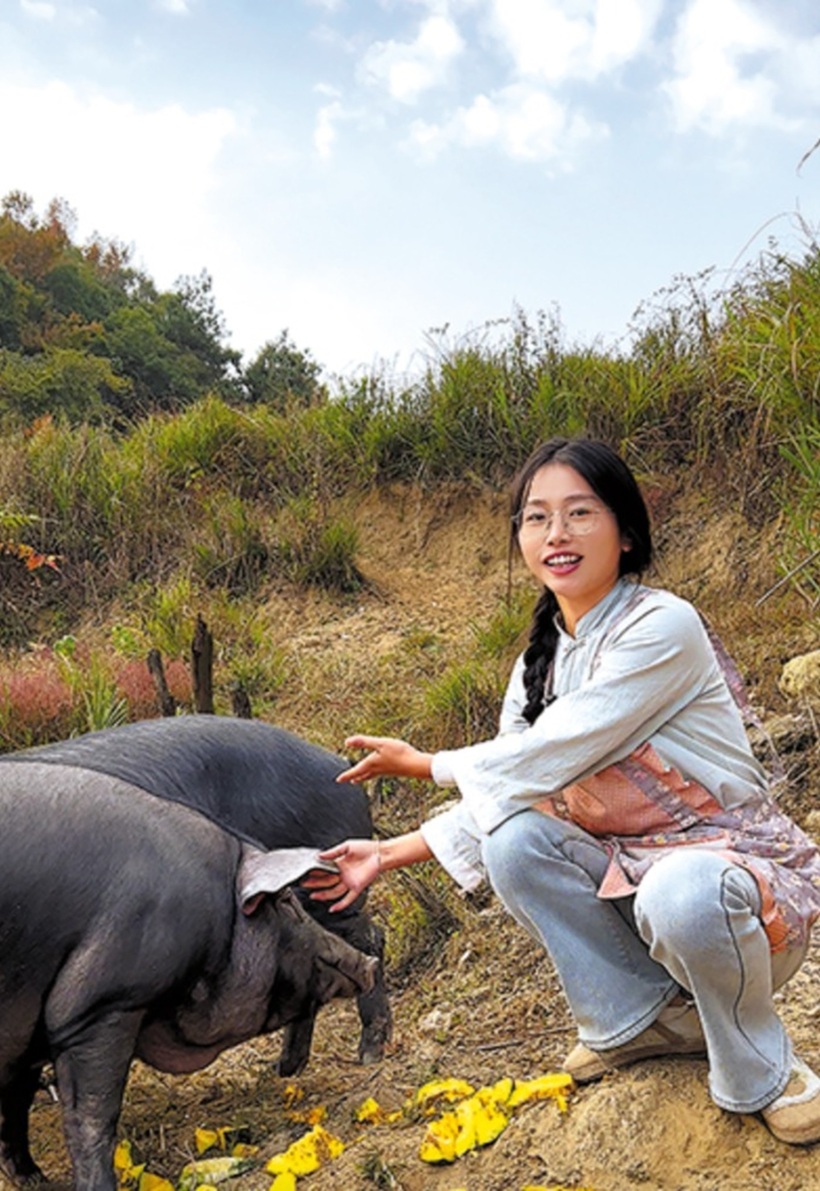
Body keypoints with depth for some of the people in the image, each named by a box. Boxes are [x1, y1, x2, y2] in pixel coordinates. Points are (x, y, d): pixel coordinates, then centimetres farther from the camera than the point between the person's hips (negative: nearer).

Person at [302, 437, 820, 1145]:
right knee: (513, 840, -16)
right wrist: (388, 854, 0)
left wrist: (419, 763, -8)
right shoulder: (541, 663, 2)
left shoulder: (663, 628, -22)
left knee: (683, 894, -38)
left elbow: (543, 759, -23)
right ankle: (647, 1019, 5)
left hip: (737, 864, -6)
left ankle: (763, 1075, -4)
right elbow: (504, 795, 6)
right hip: (630, 869, 7)